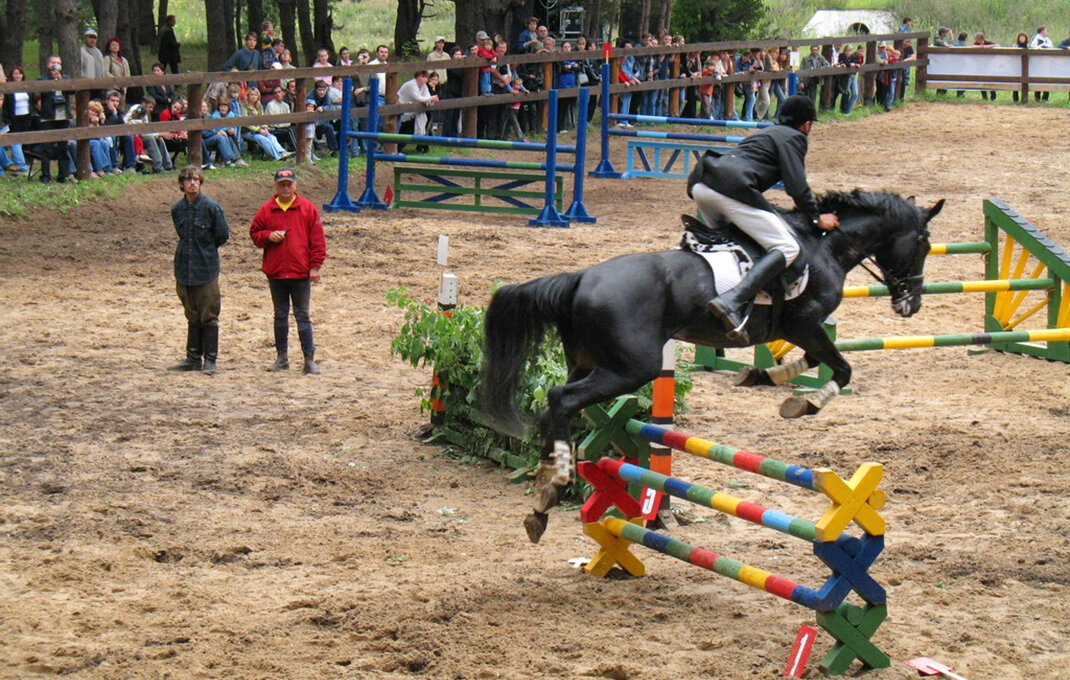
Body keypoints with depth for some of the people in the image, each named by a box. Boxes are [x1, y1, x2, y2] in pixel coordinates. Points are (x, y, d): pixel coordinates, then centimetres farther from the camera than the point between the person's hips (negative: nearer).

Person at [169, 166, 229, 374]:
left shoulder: (211, 207, -8)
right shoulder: (177, 209, 6)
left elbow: (223, 235, 0)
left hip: (206, 269, -5)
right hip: (184, 269, 5)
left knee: (209, 316, -1)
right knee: (192, 316, 12)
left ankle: (210, 360, 3)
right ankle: (193, 358, 18)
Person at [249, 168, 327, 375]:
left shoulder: (307, 208, 0)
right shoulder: (266, 210, 7)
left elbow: (317, 239, 0)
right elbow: (254, 234, 12)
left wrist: (315, 266, -6)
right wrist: (268, 236, -10)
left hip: (301, 272, -3)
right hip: (275, 272, 3)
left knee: (302, 316, -2)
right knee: (280, 315, 11)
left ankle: (309, 359, -1)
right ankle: (282, 357, 19)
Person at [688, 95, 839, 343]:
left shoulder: (767, 133, 35)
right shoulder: (793, 138, 11)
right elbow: (797, 187, -1)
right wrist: (817, 218, 12)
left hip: (700, 183, 9)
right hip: (731, 187, -9)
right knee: (787, 248, -12)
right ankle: (732, 302, -32)